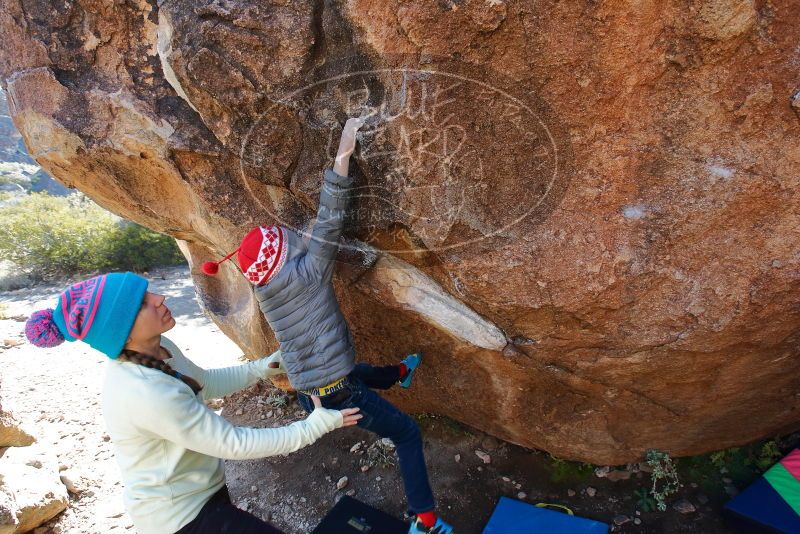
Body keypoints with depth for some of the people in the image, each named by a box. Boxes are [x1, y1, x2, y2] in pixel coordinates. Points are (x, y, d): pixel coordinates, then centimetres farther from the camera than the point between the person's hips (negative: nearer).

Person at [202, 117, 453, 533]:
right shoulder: (309, 272, -19)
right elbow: (329, 223, -26)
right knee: (408, 435, 11)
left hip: (308, 397, 8)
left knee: (360, 371, 38)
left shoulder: (263, 291, 1)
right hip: (339, 394, -8)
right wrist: (342, 157, -26)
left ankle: (399, 374, 68)